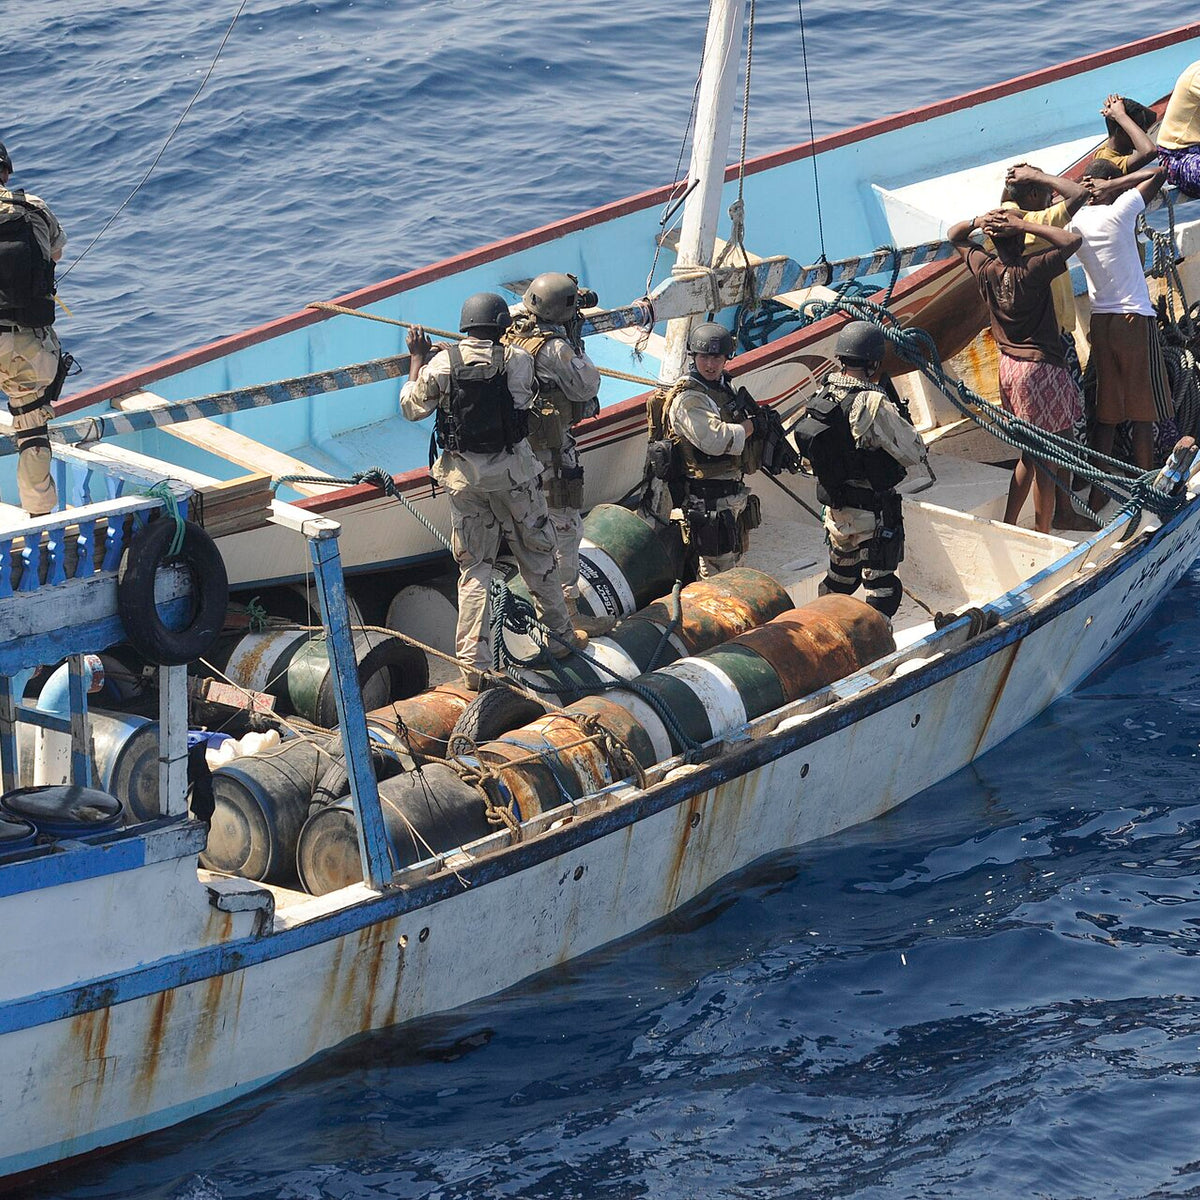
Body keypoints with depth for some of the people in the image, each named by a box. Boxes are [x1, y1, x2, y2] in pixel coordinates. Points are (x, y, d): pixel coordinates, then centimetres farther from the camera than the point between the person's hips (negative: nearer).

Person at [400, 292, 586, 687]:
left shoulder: (442, 363, -8)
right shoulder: (518, 360, -10)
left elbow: (412, 408, 5)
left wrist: (417, 358, 16)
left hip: (462, 473, 1)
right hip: (512, 471, -1)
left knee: (474, 568, 8)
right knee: (536, 554, 17)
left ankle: (473, 664, 2)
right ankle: (560, 635, 31)